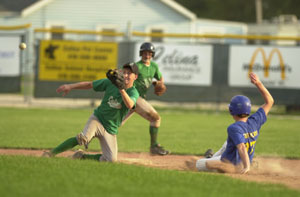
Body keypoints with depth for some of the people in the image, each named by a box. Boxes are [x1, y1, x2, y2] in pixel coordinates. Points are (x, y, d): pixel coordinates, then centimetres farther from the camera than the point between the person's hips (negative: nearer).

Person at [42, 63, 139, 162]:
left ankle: (81, 156, 13)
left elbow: (130, 105, -31)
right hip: (97, 119, -1)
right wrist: (71, 86, -1)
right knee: (83, 138, -31)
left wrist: (121, 89, -42)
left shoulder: (134, 93, -8)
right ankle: (51, 153, -23)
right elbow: (89, 84, 7)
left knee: (111, 159, -9)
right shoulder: (110, 83, -1)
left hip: (110, 130, 1)